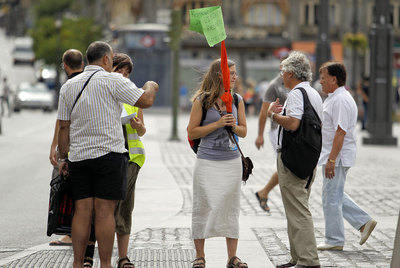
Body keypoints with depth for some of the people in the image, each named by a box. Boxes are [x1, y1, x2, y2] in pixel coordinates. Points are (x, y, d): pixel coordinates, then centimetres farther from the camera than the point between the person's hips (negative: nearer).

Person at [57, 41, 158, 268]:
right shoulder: (113, 80, -5)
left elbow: (64, 126, 11)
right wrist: (151, 87, 17)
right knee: (105, 211, -4)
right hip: (108, 154, -5)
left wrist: (63, 158, 17)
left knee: (82, 210, 4)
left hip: (78, 156, 5)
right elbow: (146, 101, -5)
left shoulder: (69, 86, 11)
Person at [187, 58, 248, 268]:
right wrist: (218, 124, -14)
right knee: (203, 207, 2)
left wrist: (234, 126, -9)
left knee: (231, 208, 5)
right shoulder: (202, 101, -5)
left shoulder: (237, 100, 7)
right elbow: (192, 132, -6)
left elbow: (243, 131, 13)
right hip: (207, 162, -3)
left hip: (232, 161, 3)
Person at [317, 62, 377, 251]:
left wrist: (331, 160, -26)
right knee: (336, 196, 16)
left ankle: (334, 241, 6)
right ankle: (364, 222, 19)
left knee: (332, 198, -2)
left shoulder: (340, 100, -19)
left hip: (337, 157, -11)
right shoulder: (334, 98, 15)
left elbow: (340, 132, -25)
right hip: (332, 156, 11)